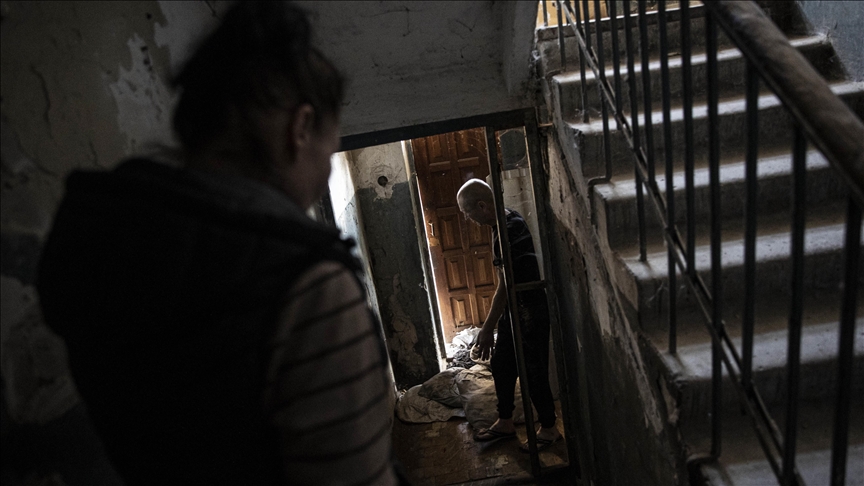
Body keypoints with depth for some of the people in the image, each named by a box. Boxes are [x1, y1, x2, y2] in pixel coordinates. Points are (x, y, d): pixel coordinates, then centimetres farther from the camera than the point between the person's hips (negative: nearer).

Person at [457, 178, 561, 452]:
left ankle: (549, 429, 22)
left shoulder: (508, 231, -26)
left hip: (530, 310, -10)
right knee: (501, 365, 17)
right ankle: (505, 424, 32)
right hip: (513, 309, 10)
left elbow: (504, 286, -25)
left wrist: (487, 329, -20)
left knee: (533, 371, 3)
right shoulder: (506, 221, 5)